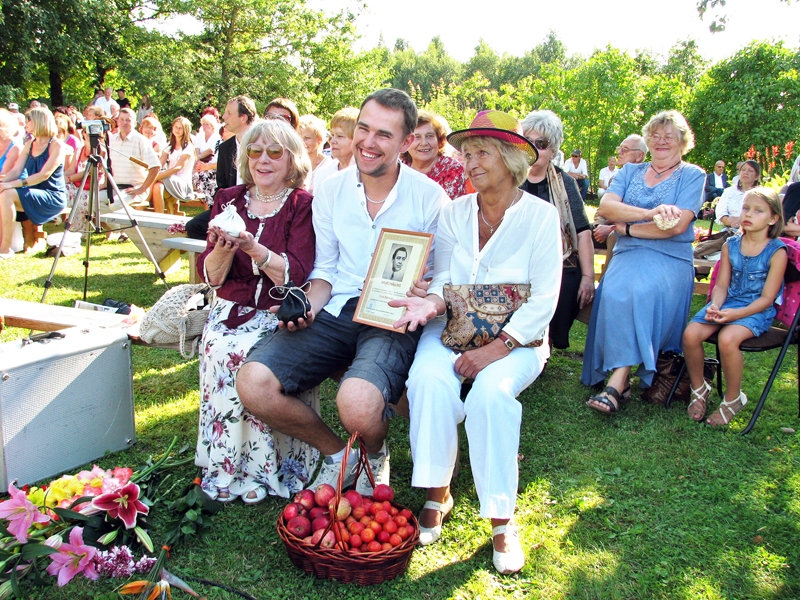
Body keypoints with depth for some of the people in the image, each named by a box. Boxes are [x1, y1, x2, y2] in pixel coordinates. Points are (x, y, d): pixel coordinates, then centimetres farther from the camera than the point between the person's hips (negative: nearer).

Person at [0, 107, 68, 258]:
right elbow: (15, 171, 7)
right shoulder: (29, 145, 14)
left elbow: (44, 175, -19)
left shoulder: (56, 145, -9)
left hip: (52, 196, -7)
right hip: (34, 193, 7)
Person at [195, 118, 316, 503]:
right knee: (221, 352, -25)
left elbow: (296, 274, -13)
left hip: (280, 313, -3)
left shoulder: (303, 205, -1)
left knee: (247, 355, -29)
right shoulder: (229, 201, 10)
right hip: (230, 311, 3)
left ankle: (261, 470, -14)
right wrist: (224, 247, -18)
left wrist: (253, 247, -27)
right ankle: (224, 469, -12)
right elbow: (210, 276, 4)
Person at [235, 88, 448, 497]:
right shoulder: (330, 192, 9)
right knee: (252, 384, -19)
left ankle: (375, 455, 8)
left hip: (395, 321, -4)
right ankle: (337, 454, 9)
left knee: (357, 405, -34)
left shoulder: (429, 196, -2)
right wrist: (308, 307, -5)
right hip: (336, 312, 4)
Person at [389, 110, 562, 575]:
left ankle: (501, 518, -17)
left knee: (492, 391, -33)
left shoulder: (541, 215, -4)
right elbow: (444, 280, 4)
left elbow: (544, 300, -10)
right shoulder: (455, 212, 7)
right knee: (429, 378, -29)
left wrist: (495, 349, -20)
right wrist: (432, 302, -21)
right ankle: (437, 494, -12)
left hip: (517, 339, -2)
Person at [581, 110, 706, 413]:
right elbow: (605, 207, -2)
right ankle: (621, 381, -26)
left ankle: (617, 380, -33)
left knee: (641, 293, -34)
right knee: (614, 292, -30)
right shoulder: (630, 172, 19)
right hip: (628, 254, 3)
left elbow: (677, 226, -8)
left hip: (670, 259, -3)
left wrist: (626, 227, -5)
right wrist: (650, 214, -16)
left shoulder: (693, 176, 8)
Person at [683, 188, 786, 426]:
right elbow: (721, 284, 7)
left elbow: (767, 298, -10)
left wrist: (736, 314, -24)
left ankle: (733, 399, -8)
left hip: (757, 311, -4)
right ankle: (699, 389, 3)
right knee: (691, 333, -23)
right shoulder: (730, 245, 7)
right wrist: (715, 306, -15)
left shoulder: (777, 252, -6)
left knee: (727, 338, -34)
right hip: (727, 303, 5)